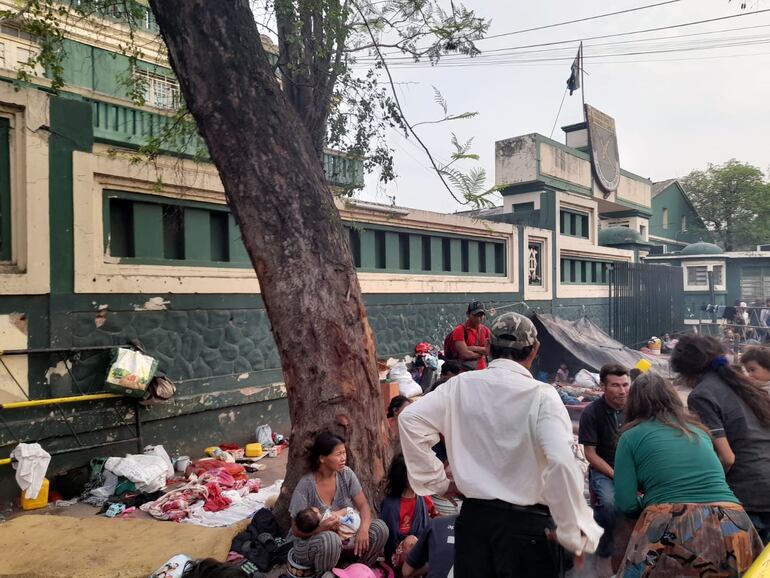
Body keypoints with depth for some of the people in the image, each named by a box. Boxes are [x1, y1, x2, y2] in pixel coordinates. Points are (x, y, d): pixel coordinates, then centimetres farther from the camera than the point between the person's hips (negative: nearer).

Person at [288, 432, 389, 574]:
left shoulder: (346, 474, -8)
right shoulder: (306, 485, -21)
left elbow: (363, 505, -9)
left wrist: (363, 528, -30)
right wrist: (322, 527, -36)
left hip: (344, 536, 5)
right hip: (310, 543, -4)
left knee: (380, 528, -17)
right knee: (329, 539, -38)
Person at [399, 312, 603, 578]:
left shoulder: (461, 385, -4)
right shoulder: (541, 396, -15)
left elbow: (410, 419, -5)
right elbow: (561, 462, -25)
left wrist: (438, 482, 2)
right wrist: (575, 532, -13)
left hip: (473, 515, 3)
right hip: (528, 523, -3)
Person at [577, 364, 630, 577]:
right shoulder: (591, 413, -11)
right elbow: (590, 453, -8)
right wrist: (615, 475, -18)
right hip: (603, 470, -3)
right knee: (608, 503, -32)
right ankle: (604, 553, -7)